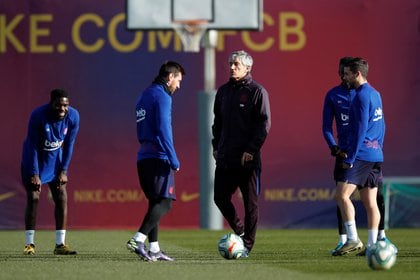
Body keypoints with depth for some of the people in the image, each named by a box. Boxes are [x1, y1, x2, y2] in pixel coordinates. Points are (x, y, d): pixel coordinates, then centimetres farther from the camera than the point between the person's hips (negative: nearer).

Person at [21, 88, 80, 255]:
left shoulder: (73, 116, -16)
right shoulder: (38, 116, -28)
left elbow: (68, 145, -4)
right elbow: (32, 146, -21)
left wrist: (63, 171, -6)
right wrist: (34, 174, -21)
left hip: (55, 160, 4)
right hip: (34, 159, -4)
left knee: (61, 198, -5)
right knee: (33, 198, -9)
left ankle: (60, 245, -1)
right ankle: (29, 244, -2)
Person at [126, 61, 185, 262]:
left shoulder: (145, 95, 18)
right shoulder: (162, 96, -9)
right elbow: (163, 130, -17)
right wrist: (174, 160, -15)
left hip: (144, 158, 9)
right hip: (158, 157, -9)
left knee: (156, 203, 13)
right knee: (164, 202, -11)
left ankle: (153, 249, 10)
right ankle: (138, 240, -24)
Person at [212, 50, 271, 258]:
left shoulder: (257, 91, -4)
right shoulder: (223, 91, 14)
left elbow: (265, 123, -9)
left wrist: (252, 149, -16)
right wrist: (216, 146, 10)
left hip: (248, 159, -6)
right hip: (225, 158, 6)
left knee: (250, 202, 0)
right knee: (220, 198, 3)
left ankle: (247, 245, 6)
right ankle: (239, 231, 23)